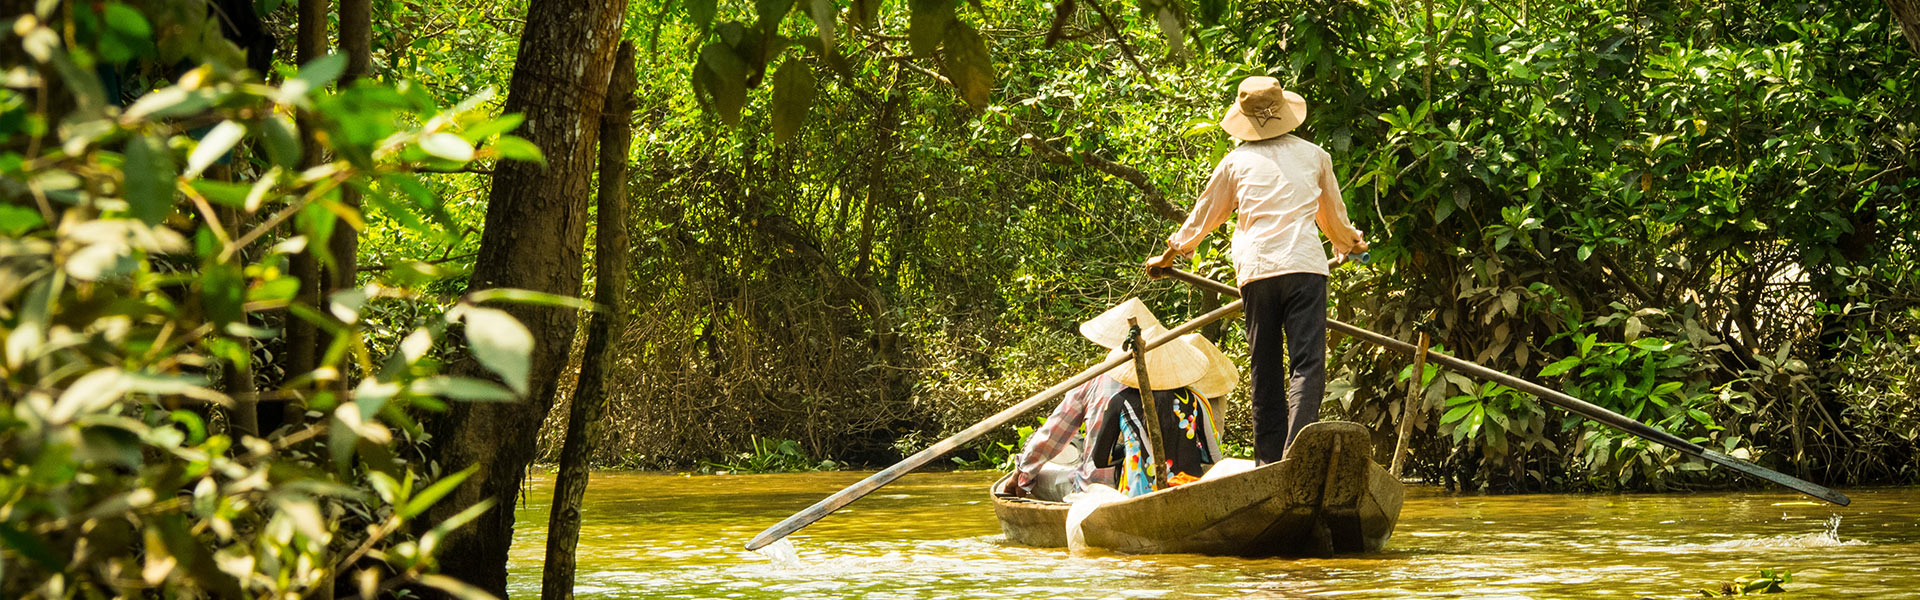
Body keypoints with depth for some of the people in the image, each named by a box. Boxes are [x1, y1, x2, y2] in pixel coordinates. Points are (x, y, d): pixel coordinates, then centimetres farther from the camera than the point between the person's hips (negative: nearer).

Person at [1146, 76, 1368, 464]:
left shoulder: (1237, 161, 13)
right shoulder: (1313, 156, 14)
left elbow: (1204, 215, 24)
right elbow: (1333, 215, 29)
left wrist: (1170, 253, 42)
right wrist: (1348, 242, 52)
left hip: (1256, 270, 1)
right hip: (1304, 265, -1)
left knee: (1265, 370, 9)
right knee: (1307, 363, -8)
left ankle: (1268, 461, 8)